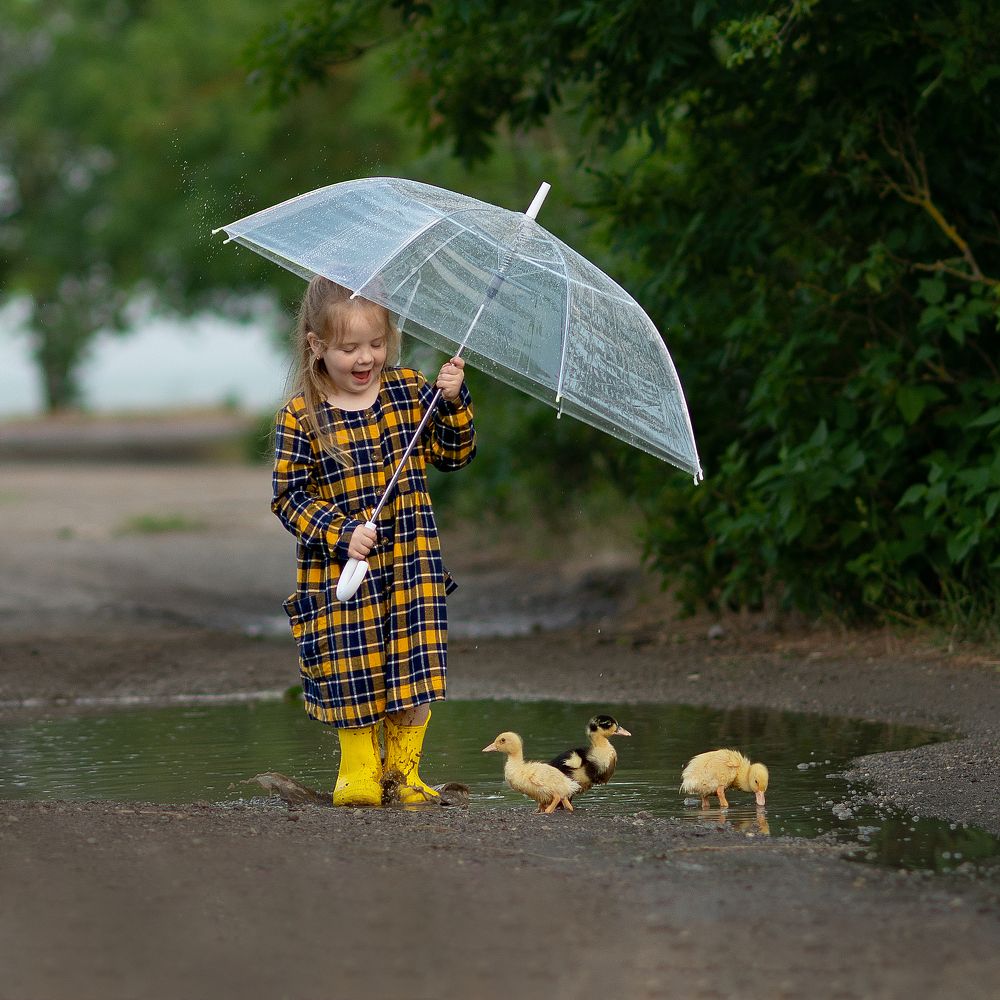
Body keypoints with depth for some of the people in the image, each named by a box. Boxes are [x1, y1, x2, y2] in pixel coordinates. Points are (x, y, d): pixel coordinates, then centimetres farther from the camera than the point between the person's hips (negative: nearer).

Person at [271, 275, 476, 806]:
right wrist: (341, 532, -21)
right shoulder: (300, 418, -9)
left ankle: (404, 768, 19)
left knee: (415, 668, 1)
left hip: (411, 566, 3)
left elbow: (453, 455, 10)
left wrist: (453, 401, -7)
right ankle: (358, 771, 22)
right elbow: (288, 496, -8)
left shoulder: (410, 390, 3)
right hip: (339, 574, -3)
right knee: (352, 674, 1)